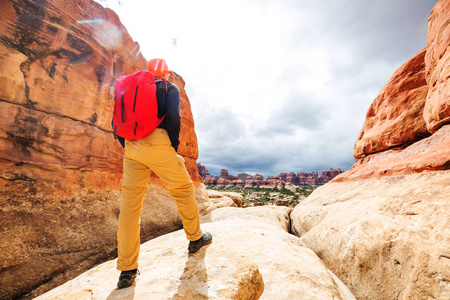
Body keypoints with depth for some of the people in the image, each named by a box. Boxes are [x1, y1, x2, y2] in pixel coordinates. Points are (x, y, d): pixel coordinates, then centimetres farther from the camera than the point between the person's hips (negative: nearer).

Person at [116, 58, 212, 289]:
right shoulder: (170, 88, 9)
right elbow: (173, 116, -10)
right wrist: (174, 146, -1)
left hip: (132, 149, 6)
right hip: (157, 145, -5)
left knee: (129, 204, 7)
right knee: (183, 189, 12)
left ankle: (127, 271, 15)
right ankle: (195, 238, 26)